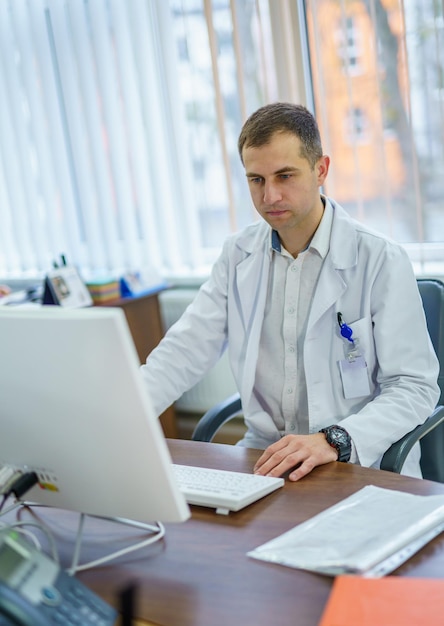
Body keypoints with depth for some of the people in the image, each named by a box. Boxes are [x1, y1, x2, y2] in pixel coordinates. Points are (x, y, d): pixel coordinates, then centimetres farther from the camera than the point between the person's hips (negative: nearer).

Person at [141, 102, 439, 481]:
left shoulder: (382, 261, -9)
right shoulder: (238, 255, 7)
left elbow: (416, 386, -10)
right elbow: (186, 350, 1)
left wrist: (335, 440, -28)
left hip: (361, 464, -4)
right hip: (264, 456, 5)